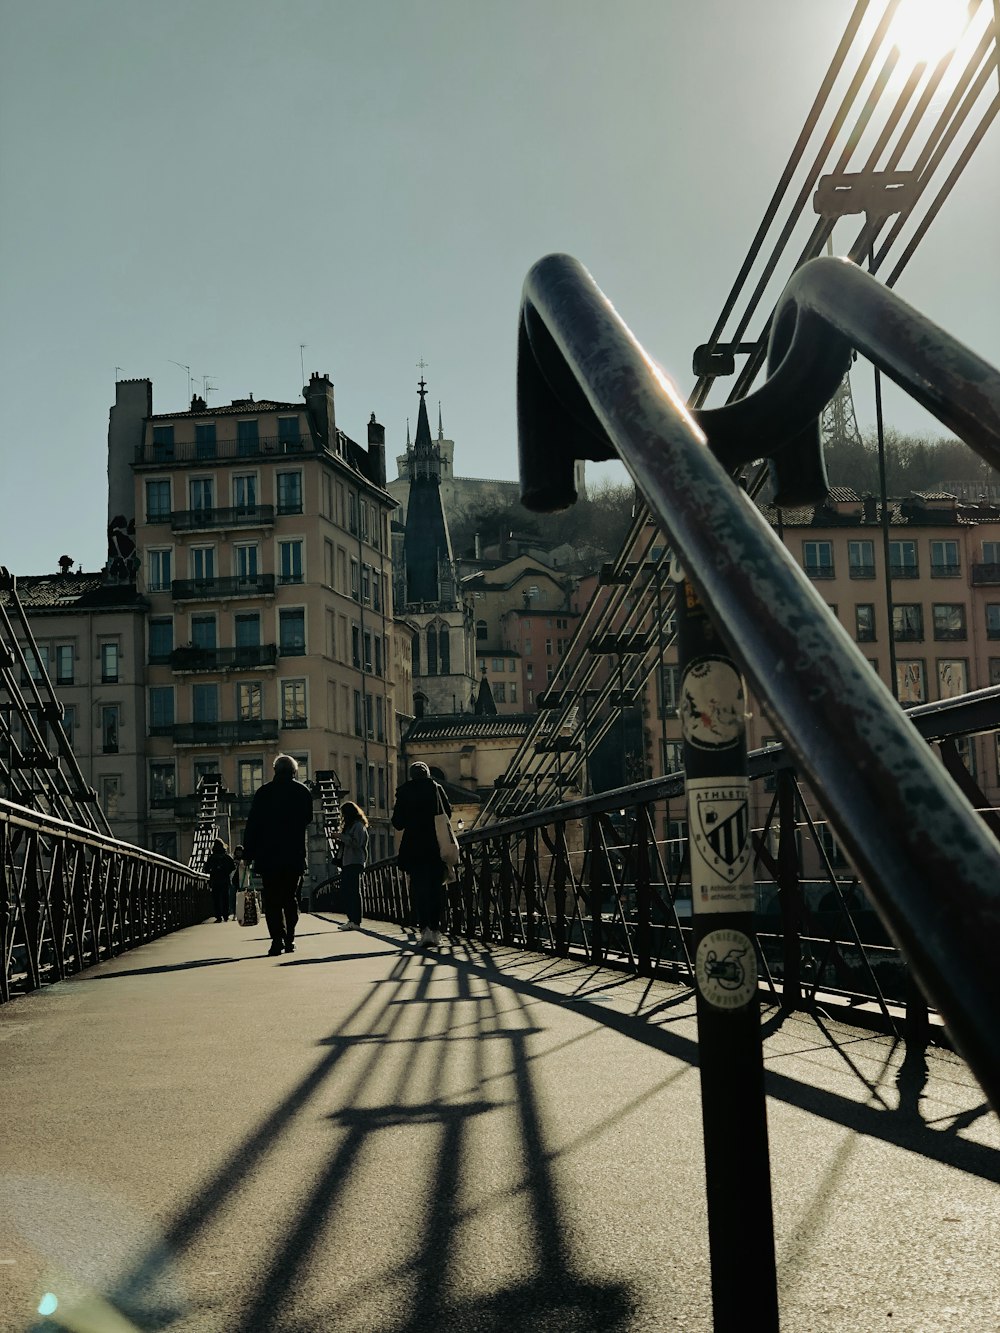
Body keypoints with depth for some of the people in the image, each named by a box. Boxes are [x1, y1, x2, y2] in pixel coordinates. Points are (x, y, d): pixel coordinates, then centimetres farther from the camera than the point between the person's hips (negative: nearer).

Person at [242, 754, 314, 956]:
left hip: (268, 855, -2)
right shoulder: (303, 791, 4)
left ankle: (277, 939, -12)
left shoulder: (263, 792, -2)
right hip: (295, 855, 2)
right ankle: (289, 939, 10)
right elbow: (308, 819, 14)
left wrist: (248, 854, 1)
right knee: (291, 898, 13)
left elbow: (252, 825, -3)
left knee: (272, 900, 0)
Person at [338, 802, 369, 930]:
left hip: (354, 863, -10)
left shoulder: (358, 825, -7)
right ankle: (351, 919, 9)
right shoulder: (350, 825, 21)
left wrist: (341, 836, -16)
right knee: (345, 890, 7)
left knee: (354, 891, -11)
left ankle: (356, 922, -12)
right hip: (347, 862, 10)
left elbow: (357, 842, -17)